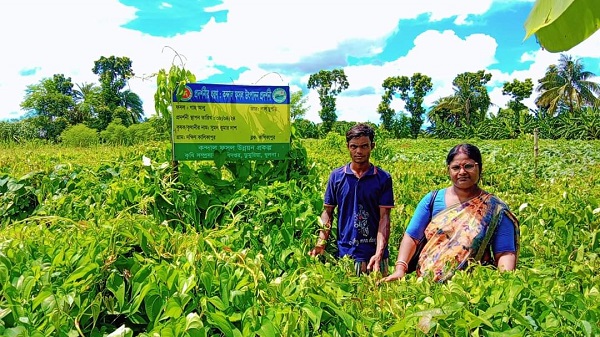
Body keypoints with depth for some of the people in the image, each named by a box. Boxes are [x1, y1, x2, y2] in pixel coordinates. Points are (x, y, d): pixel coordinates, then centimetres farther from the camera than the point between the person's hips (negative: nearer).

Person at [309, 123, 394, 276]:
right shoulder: (336, 176, 2)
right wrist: (321, 243, -8)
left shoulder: (383, 178, -2)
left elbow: (384, 217, -6)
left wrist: (379, 253, -17)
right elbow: (328, 212, 6)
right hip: (345, 254, 1)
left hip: (374, 254, -1)